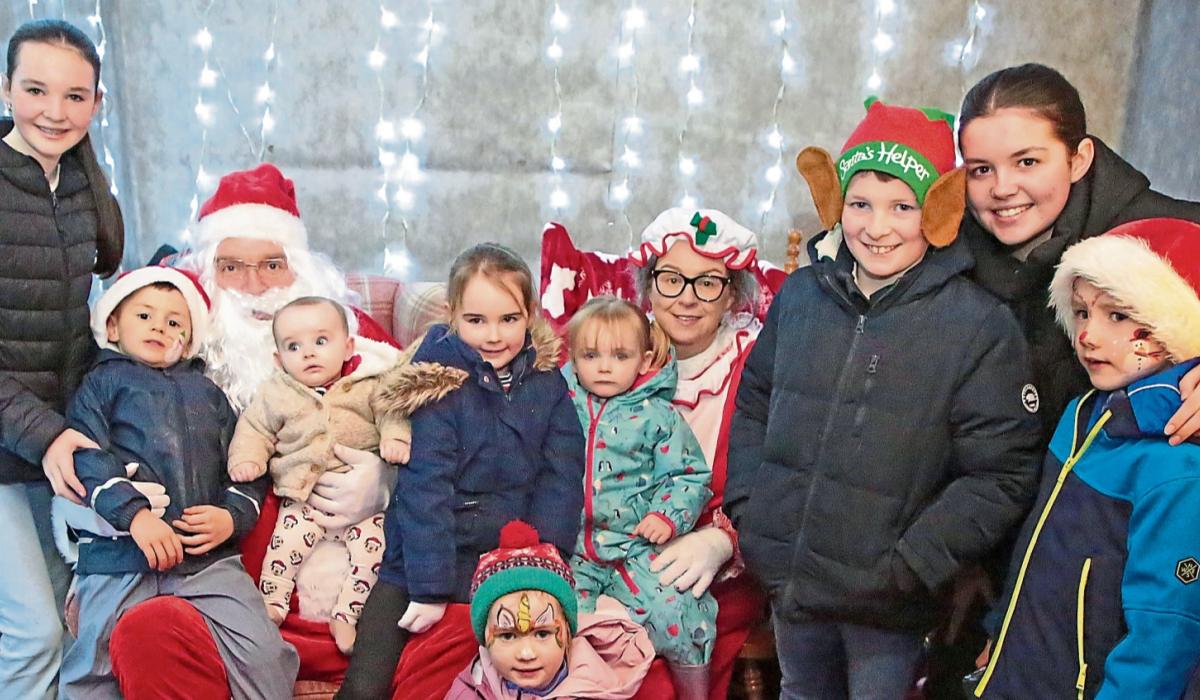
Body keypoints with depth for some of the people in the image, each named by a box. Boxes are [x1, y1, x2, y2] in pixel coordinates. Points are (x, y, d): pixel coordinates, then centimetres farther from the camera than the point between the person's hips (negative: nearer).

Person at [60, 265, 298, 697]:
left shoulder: (206, 391, 25)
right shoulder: (104, 381, 14)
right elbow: (88, 454, -2)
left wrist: (234, 515, -3)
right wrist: (134, 513, -17)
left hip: (210, 554, 2)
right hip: (120, 553, -2)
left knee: (263, 655, -10)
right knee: (95, 665, 0)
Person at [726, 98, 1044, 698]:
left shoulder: (982, 326, -13)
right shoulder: (800, 295, -2)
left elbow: (1000, 478, -13)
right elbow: (751, 405, 9)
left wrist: (909, 567, -17)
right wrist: (749, 509, 0)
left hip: (888, 604, -4)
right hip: (787, 578, 4)